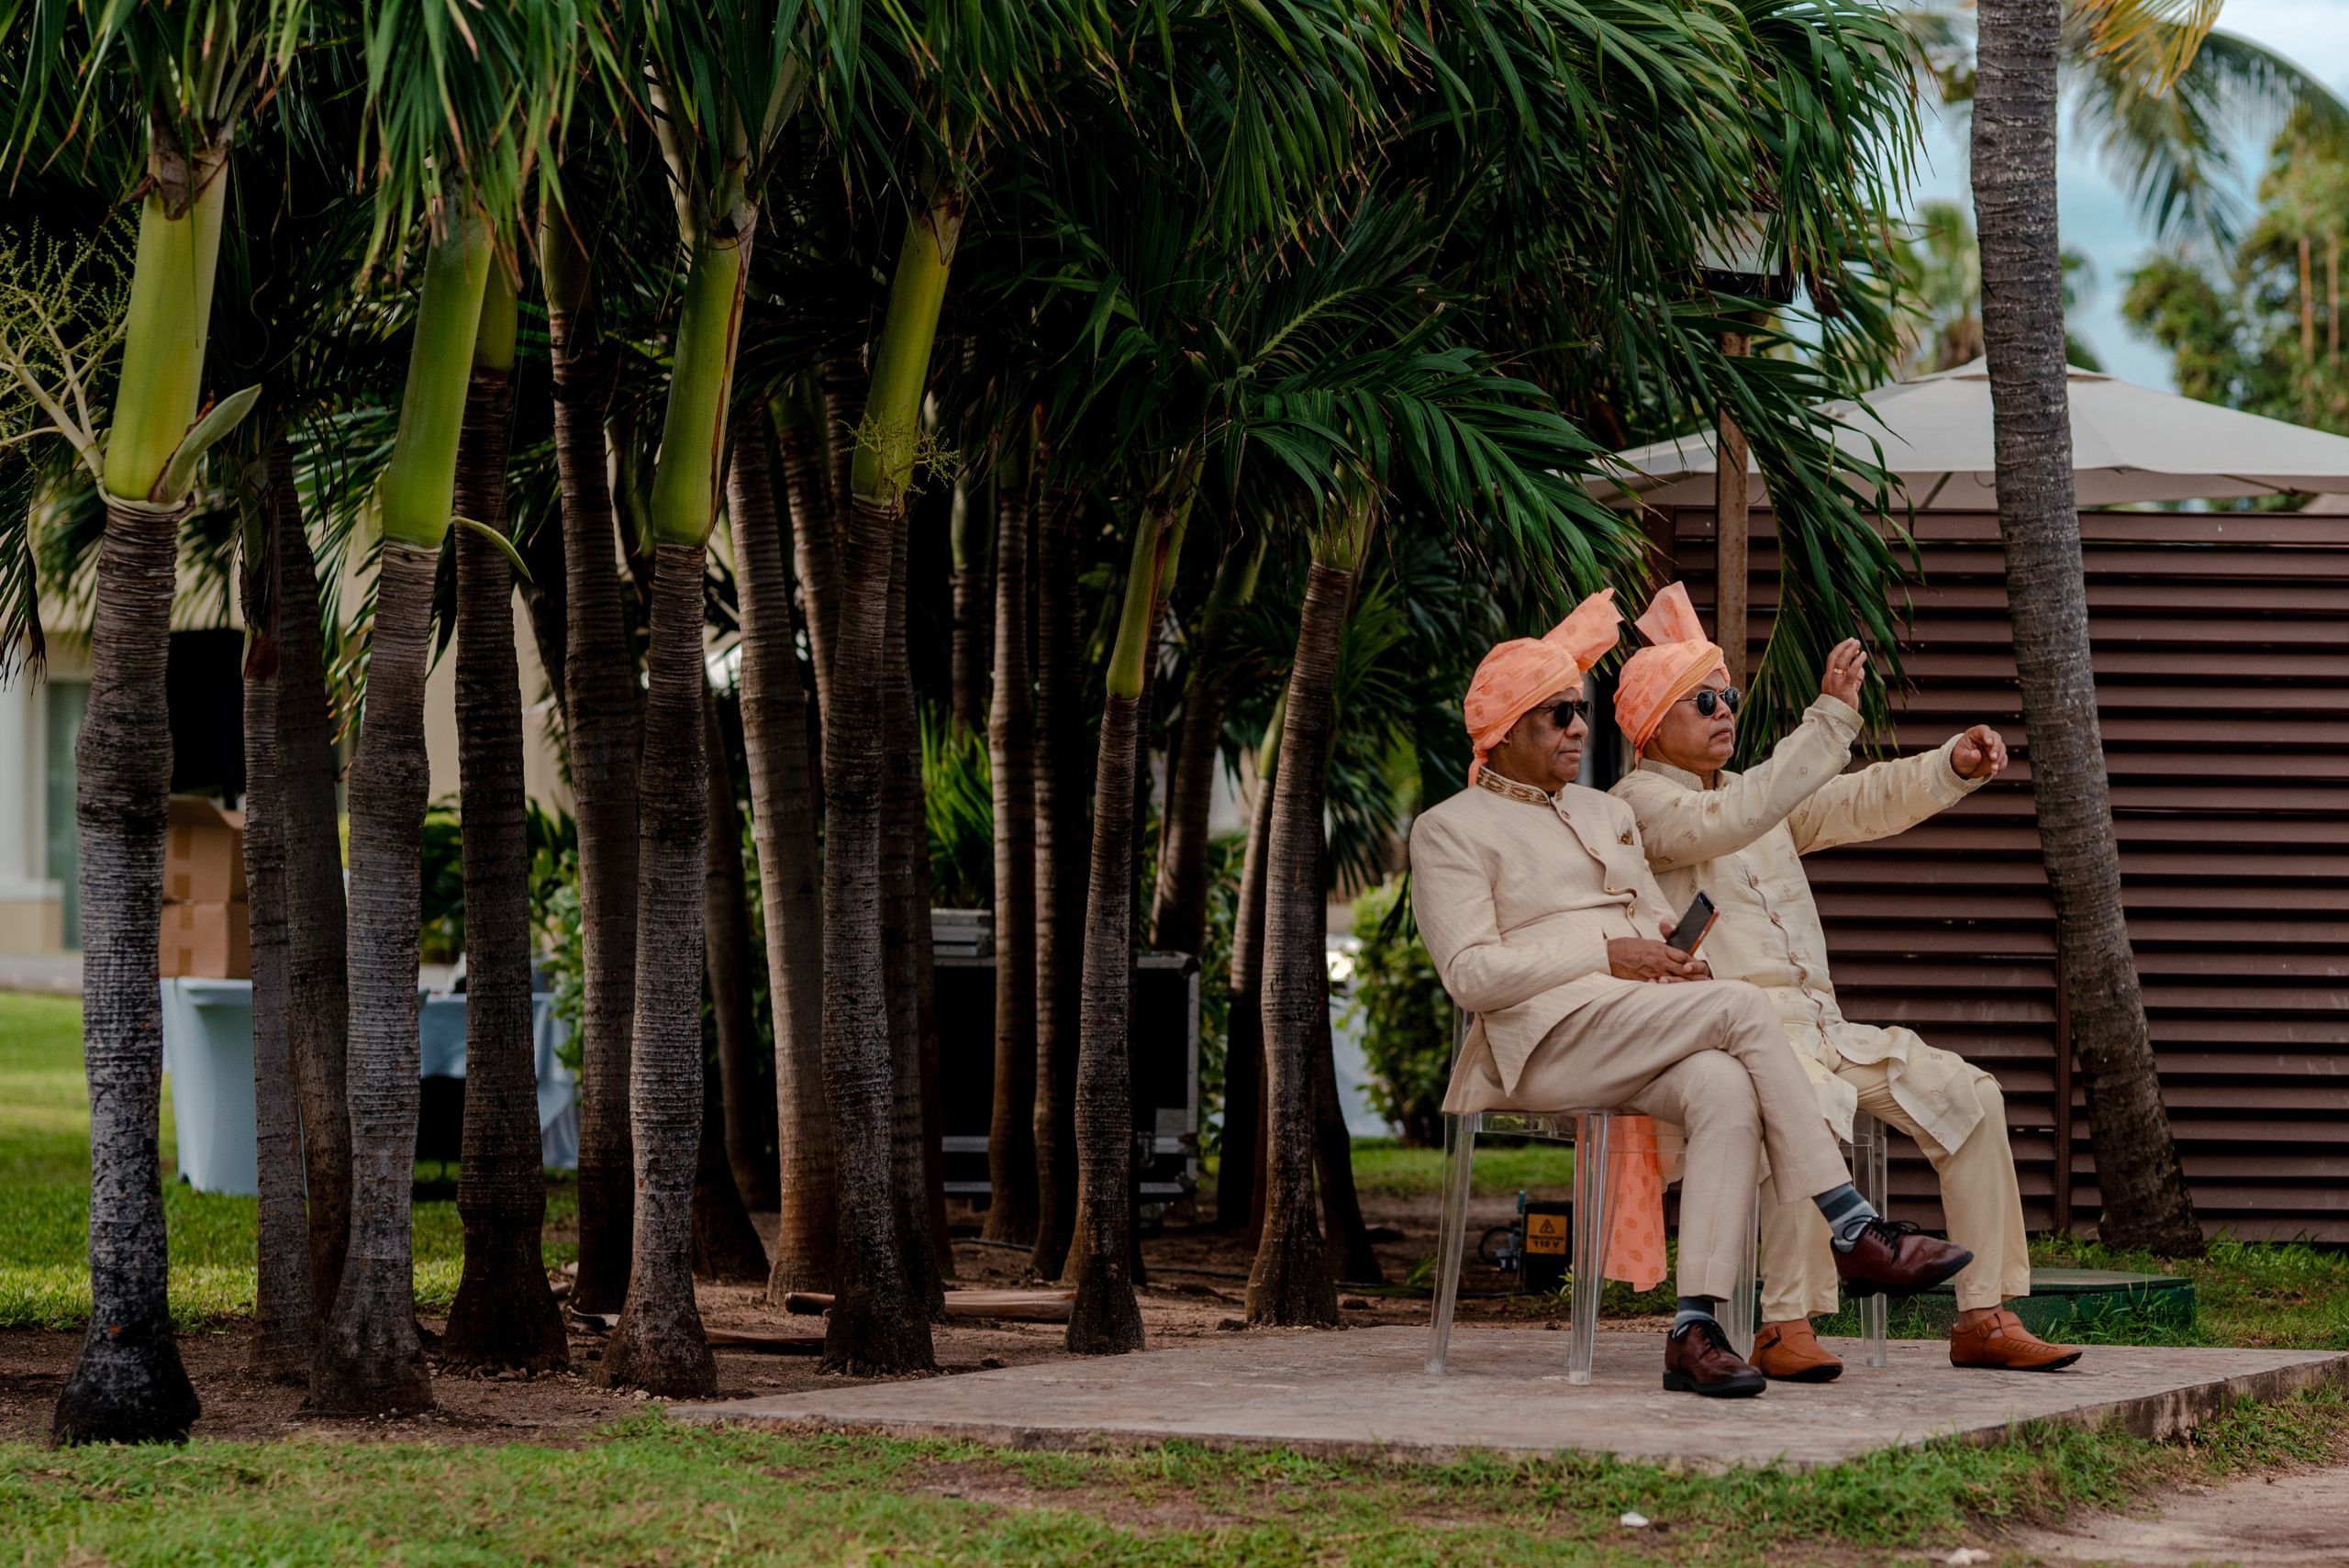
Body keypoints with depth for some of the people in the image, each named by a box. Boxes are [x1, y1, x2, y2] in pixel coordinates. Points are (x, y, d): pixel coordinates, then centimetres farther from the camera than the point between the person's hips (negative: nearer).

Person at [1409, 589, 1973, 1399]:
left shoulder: (1605, 814, 28)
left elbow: (1659, 922, 27)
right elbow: (1470, 973, -6)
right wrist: (1607, 954, -12)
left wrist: (1675, 961, 1)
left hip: (1640, 1040, 6)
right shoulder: (1451, 830, 6)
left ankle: (1695, 1330, -42)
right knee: (1744, 1006, -28)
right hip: (1548, 1037, -6)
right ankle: (1853, 1232, -28)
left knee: (1725, 1091, -32)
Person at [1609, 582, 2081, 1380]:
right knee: (1809, 1100, -38)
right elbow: (1727, 824, -21)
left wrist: (1954, 766, -5)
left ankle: (1984, 1316, -6)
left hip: (1813, 1025, 8)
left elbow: (1865, 803, 14)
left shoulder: (1754, 794, 24)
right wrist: (1832, 719, -26)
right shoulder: (1640, 801, -1)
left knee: (1964, 1091, -6)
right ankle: (1786, 1326, -36)